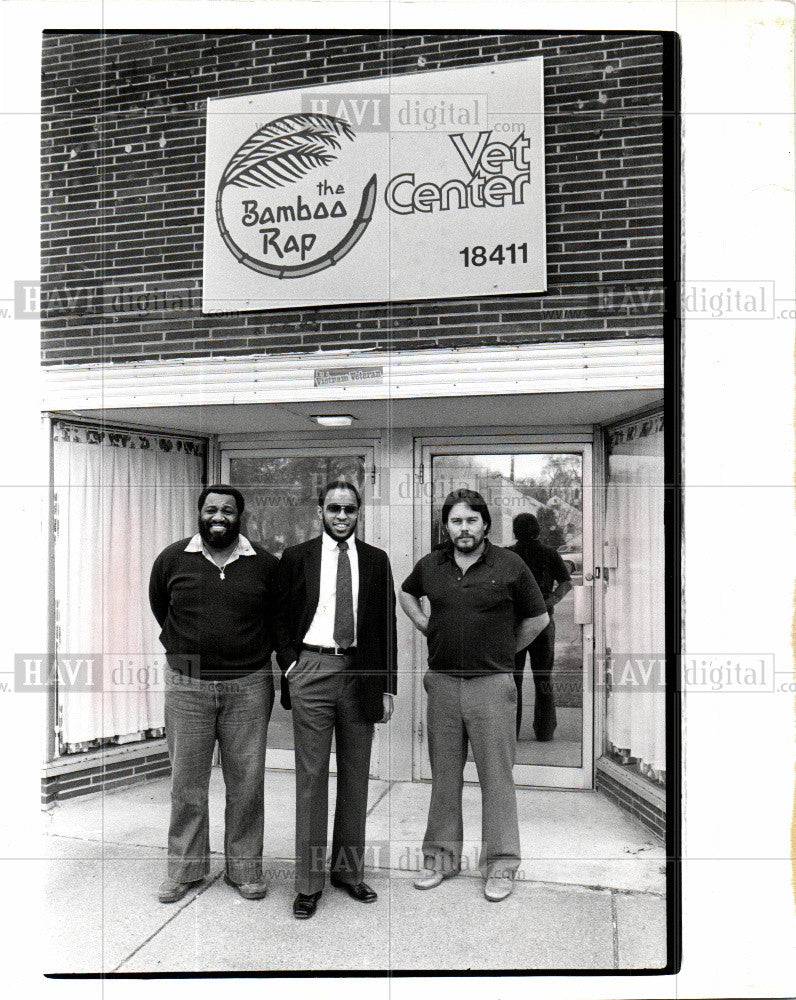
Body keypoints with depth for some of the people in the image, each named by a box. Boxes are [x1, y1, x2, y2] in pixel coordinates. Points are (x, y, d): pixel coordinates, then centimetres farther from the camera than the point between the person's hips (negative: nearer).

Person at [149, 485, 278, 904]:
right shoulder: (172, 559, 2)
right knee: (186, 781, 9)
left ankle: (244, 868, 24)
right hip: (187, 685, 1)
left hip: (248, 687, 0)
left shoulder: (265, 564, 0)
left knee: (247, 782, 7)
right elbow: (159, 607, 19)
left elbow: (278, 617, 14)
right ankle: (184, 868, 26)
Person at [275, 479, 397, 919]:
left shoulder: (376, 561, 7)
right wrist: (289, 665, -3)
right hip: (312, 670, -2)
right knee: (311, 776, 3)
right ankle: (308, 881, 15)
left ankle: (349, 869, 28)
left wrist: (387, 686, 4)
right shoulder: (296, 557, 4)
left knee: (356, 775, 11)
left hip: (361, 673, 2)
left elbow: (387, 625, 8)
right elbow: (280, 617, 9)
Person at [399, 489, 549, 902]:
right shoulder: (430, 565, 6)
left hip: (491, 682, -3)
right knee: (443, 774, 12)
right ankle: (442, 855, 26)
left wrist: (503, 650, 7)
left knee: (496, 775, 3)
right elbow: (406, 594, 27)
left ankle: (500, 864, 17)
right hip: (442, 682, 3)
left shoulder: (510, 566, -3)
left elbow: (538, 618, 7)